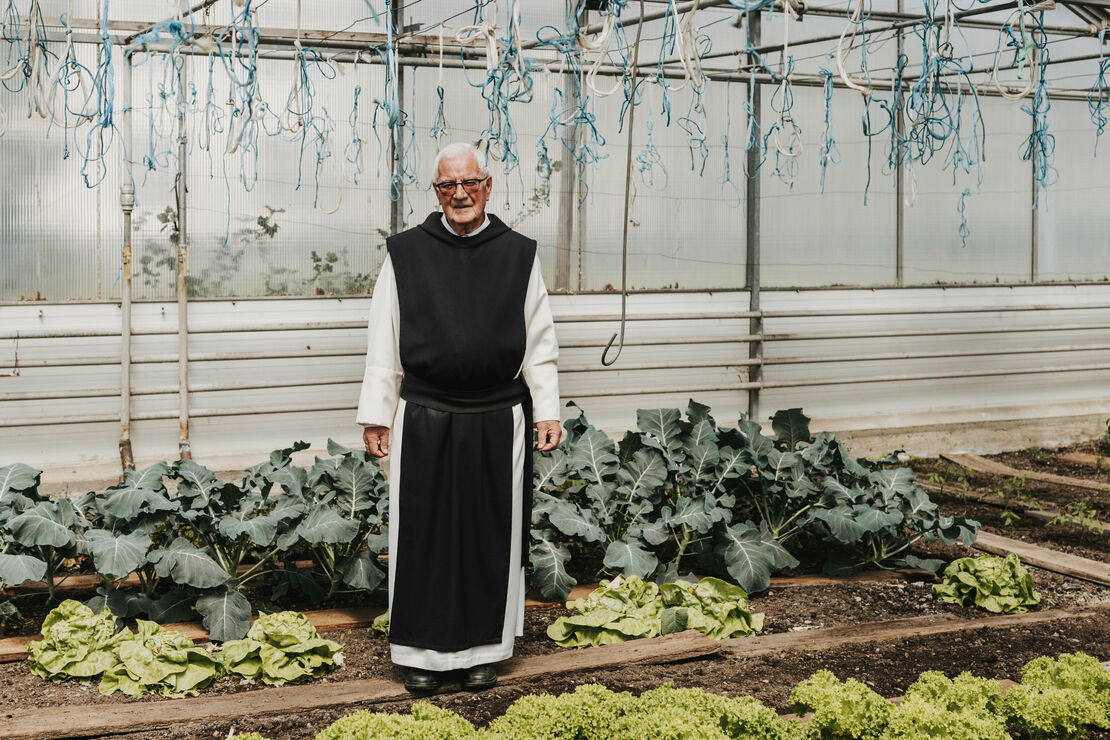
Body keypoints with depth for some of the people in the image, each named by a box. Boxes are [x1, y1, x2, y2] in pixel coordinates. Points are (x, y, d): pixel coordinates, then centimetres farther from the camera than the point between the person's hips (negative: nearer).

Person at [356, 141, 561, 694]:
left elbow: (539, 343, 7)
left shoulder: (518, 254, 4)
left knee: (491, 535, 8)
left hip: (498, 422, 1)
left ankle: (483, 649, 23)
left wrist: (548, 411, 2)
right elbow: (383, 344, 4)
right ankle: (424, 653, 20)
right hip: (424, 421, 0)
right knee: (425, 535, 6)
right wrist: (375, 415, 2)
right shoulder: (405, 253, 2)